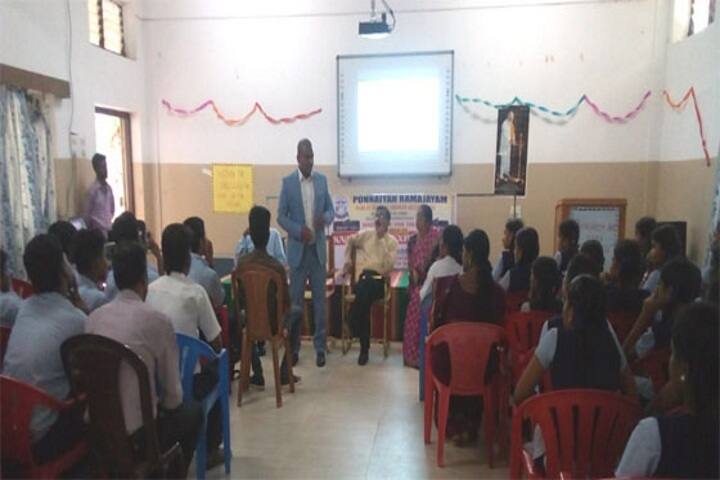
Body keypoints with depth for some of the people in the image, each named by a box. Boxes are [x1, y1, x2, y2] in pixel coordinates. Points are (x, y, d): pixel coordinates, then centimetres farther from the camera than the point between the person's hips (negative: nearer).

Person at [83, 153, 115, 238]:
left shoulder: (109, 188, 9)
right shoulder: (92, 190, -10)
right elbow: (87, 215, -5)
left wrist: (109, 222, 12)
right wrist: (92, 231, -3)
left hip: (109, 229, 6)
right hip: (99, 230, -6)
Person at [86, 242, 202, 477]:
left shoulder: (93, 318, 0)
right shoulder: (158, 320, -14)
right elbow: (173, 394, -8)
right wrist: (165, 406, 15)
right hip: (138, 433, -5)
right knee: (193, 411, 23)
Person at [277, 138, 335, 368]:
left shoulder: (322, 180, 7)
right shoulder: (287, 182, -1)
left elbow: (330, 209, 10)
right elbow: (281, 216, -2)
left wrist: (325, 218, -14)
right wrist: (299, 231, -18)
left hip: (318, 248, 2)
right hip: (297, 248, -2)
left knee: (319, 298, 5)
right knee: (295, 300, 4)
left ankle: (320, 347, 14)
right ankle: (293, 347, 16)